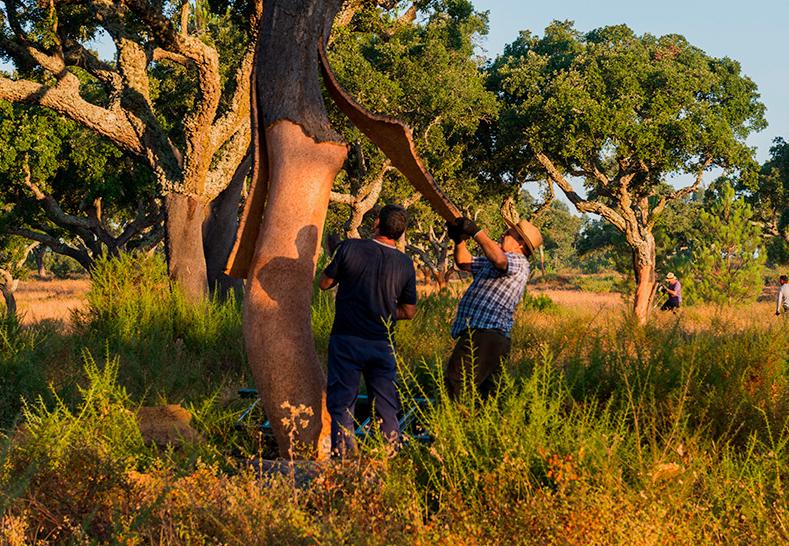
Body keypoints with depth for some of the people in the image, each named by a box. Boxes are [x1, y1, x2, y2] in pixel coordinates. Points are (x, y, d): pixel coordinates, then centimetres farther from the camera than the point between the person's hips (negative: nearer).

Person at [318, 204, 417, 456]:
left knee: (341, 404, 3)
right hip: (382, 344, 3)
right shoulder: (405, 264, 0)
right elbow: (409, 311, 7)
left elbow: (324, 283, 2)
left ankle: (344, 455, 0)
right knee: (386, 408, 11)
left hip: (346, 340, -3)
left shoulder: (350, 248, -10)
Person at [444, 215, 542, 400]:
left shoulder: (518, 262, -7)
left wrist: (476, 232, -23)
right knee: (489, 393, 13)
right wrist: (459, 239, 12)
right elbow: (465, 262, 30)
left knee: (453, 390, -19)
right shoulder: (492, 263, 24)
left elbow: (499, 259, -30)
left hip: (482, 336, -11)